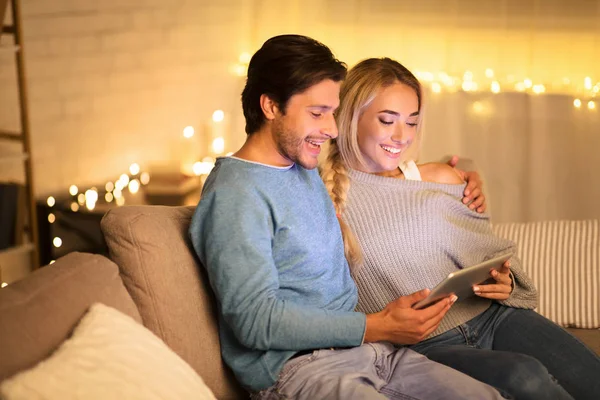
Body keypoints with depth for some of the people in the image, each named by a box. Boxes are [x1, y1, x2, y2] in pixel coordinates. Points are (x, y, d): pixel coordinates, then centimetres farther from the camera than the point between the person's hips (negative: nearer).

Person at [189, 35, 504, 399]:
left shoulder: (308, 171, 17)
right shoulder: (235, 194, -12)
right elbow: (256, 321, -18)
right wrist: (375, 327, -19)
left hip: (360, 346, 9)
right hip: (294, 367, -9)